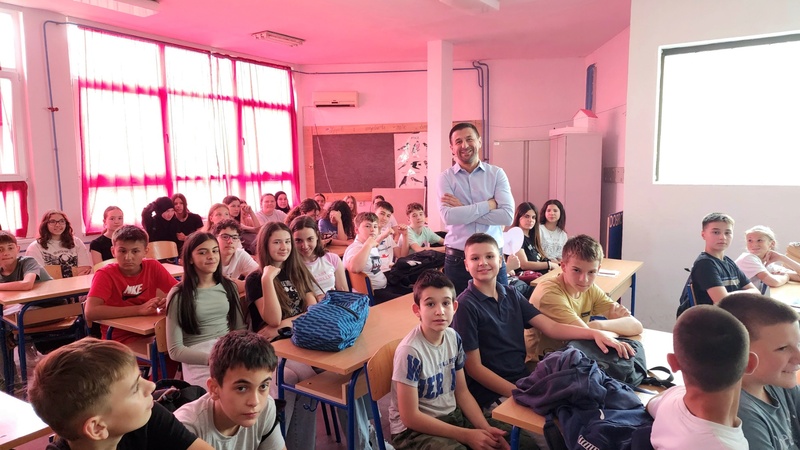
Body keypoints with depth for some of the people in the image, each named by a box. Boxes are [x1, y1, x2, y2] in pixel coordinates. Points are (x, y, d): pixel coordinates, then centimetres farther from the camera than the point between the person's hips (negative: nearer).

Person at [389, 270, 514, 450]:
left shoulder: (453, 338, -5)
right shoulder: (410, 351, -25)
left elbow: (462, 392, 5)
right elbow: (410, 417, -20)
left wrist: (486, 429, -8)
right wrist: (466, 435, -17)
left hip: (452, 416, 6)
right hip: (414, 430, -6)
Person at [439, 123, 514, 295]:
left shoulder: (497, 173, 1)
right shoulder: (446, 177, -1)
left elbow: (507, 215, -11)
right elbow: (449, 216, -17)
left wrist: (463, 210, -13)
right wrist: (489, 204, -12)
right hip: (457, 259, -1)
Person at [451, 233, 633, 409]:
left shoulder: (511, 295, 7)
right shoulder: (466, 305, -13)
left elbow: (552, 327, 3)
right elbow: (474, 368, -13)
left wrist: (595, 333, -12)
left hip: (524, 378, 7)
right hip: (492, 394, -6)